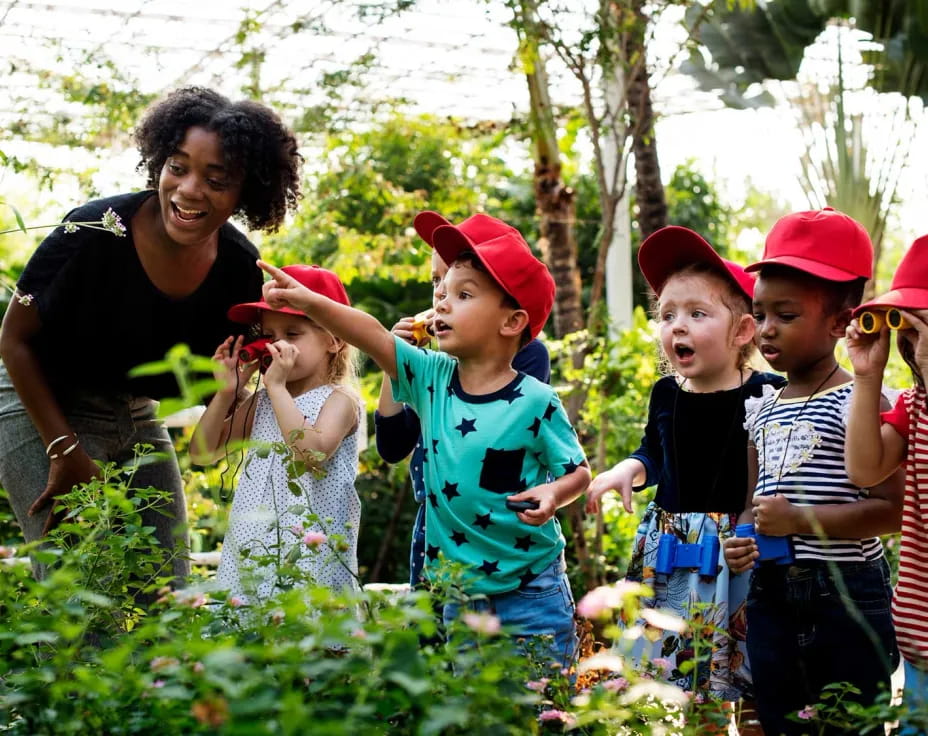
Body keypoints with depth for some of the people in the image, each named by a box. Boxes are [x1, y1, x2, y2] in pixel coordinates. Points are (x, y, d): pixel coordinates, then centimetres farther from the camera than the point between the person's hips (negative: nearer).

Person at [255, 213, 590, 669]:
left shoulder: (536, 402, -13)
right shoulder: (432, 378, -2)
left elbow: (578, 471, -5)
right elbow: (374, 337, -14)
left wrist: (553, 494, -26)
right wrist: (310, 302, -27)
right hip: (458, 594, 4)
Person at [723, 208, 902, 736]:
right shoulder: (762, 410, 11)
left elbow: (895, 509, -18)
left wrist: (800, 520, -21)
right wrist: (743, 540, -1)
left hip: (847, 597, -6)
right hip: (772, 597, 7)